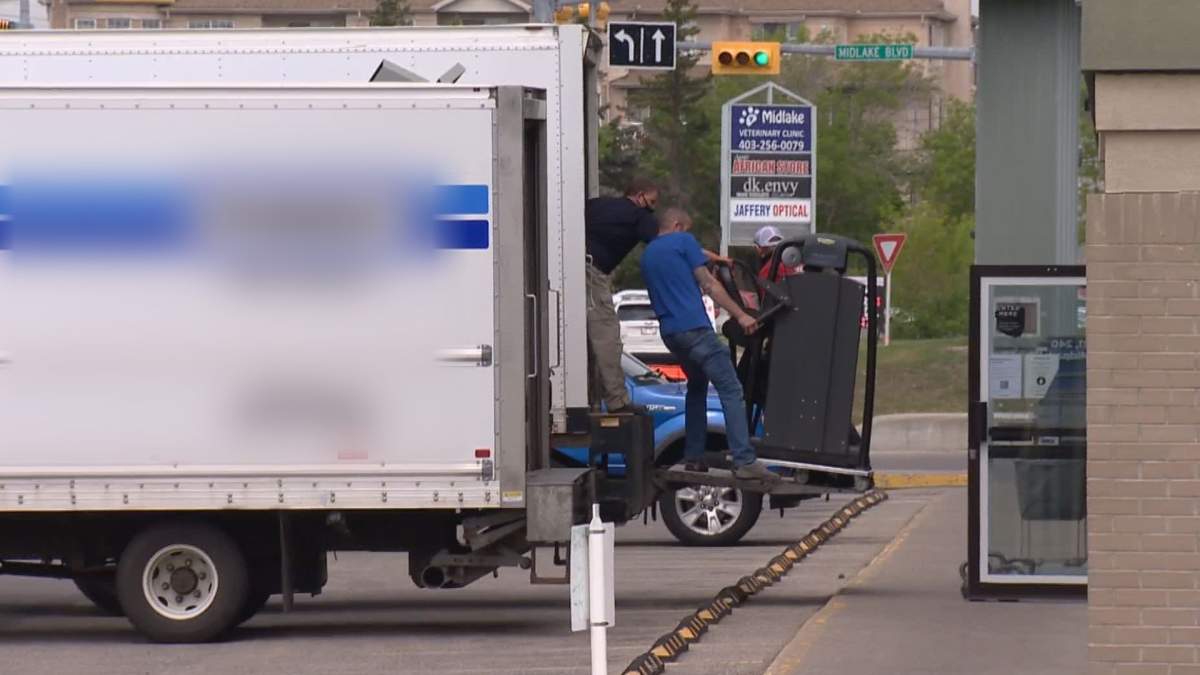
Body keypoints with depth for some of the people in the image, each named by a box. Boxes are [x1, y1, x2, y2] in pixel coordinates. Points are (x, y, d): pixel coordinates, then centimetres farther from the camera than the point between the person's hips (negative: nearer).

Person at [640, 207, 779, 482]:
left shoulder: (647, 255, 20)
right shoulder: (684, 242, 0)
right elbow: (708, 284, -4)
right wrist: (740, 315, -3)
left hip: (669, 331, 8)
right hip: (694, 326, -8)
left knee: (696, 385, 25)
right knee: (731, 391, -10)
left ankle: (693, 458, 18)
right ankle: (744, 461, -22)